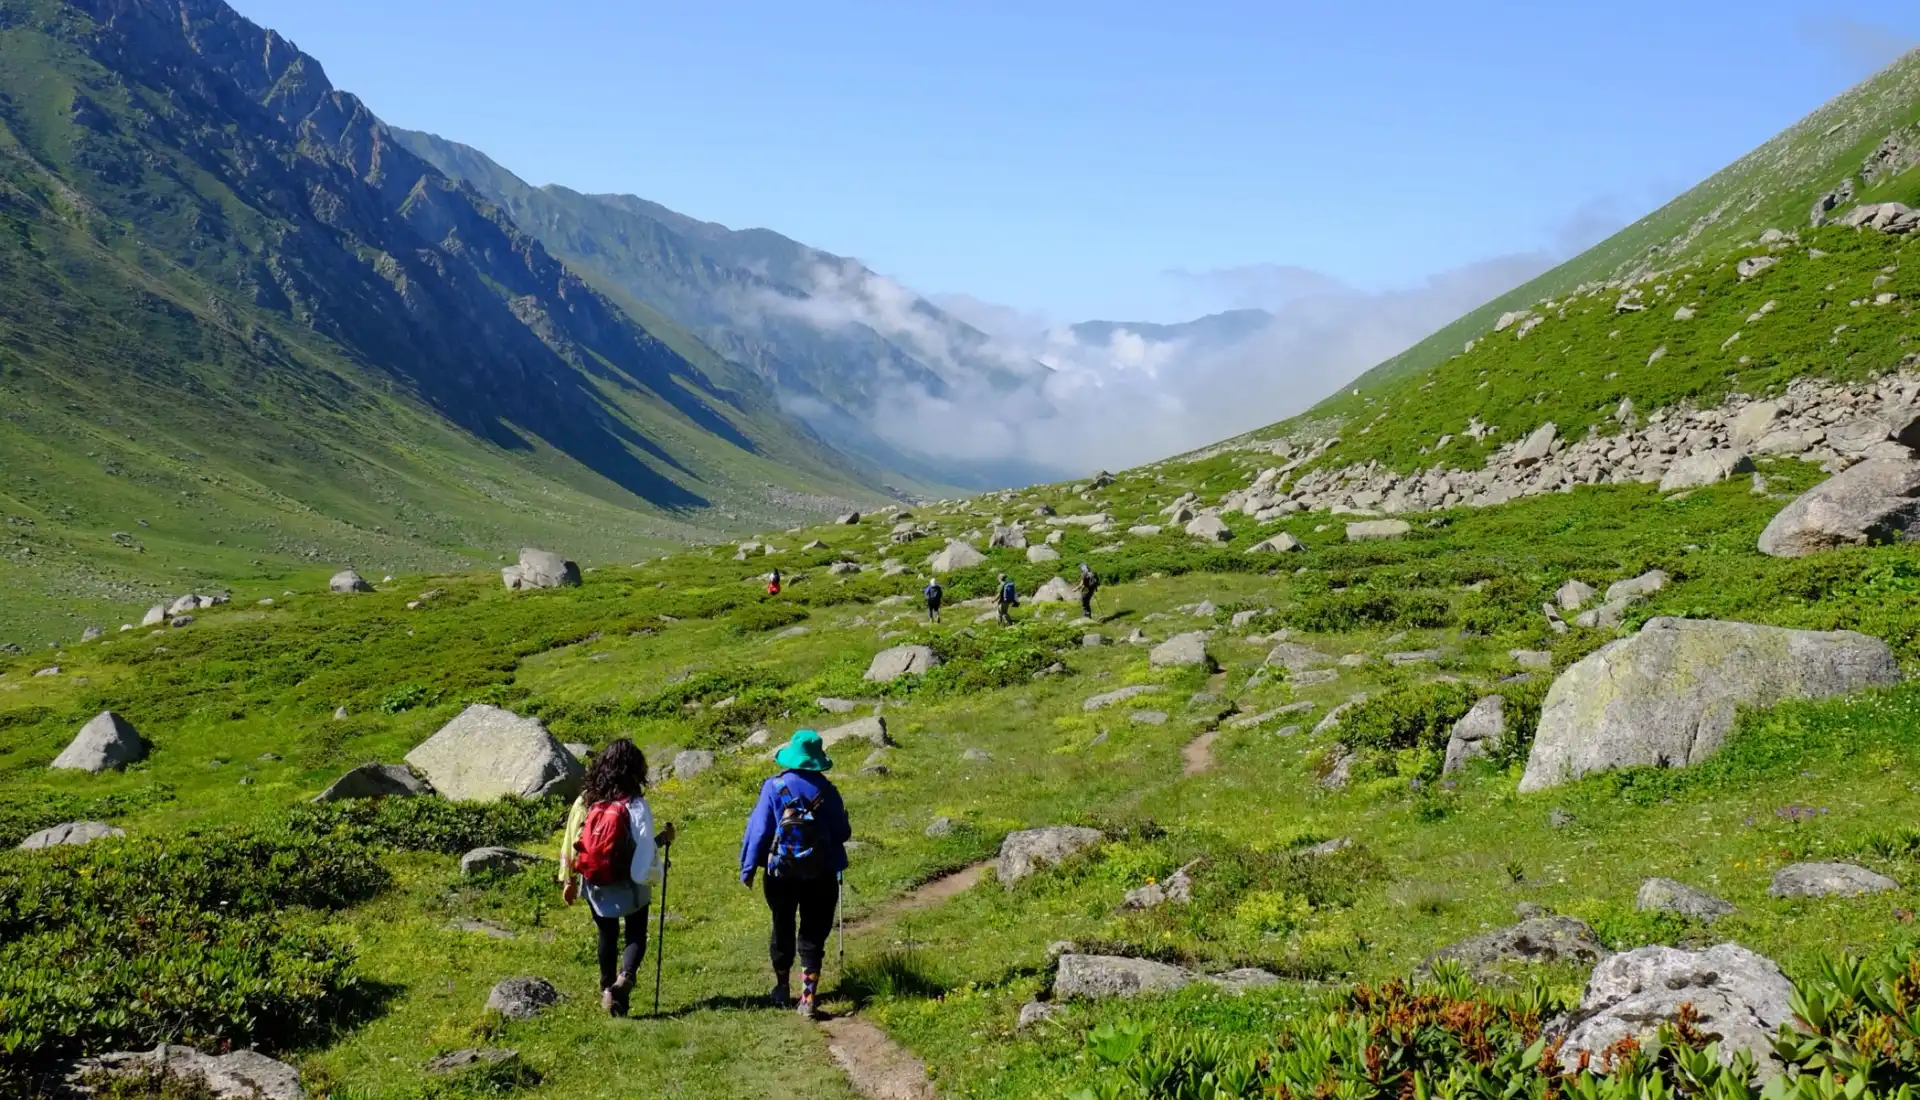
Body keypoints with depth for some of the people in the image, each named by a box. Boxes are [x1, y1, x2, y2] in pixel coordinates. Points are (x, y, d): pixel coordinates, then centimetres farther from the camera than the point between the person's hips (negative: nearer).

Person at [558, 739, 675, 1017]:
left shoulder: (585, 800, -5)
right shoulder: (636, 806, -17)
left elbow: (570, 841, -1)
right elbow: (645, 848, -19)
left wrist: (568, 879, 8)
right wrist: (662, 840, 1)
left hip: (595, 885, 3)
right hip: (630, 886, -3)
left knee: (607, 937, 21)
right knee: (636, 936, 12)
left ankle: (607, 990, 24)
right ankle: (625, 978, -13)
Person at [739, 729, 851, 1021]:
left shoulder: (774, 787, -9)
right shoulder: (826, 791, -7)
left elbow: (758, 829, -9)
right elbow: (843, 833, 0)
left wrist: (747, 869, -1)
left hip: (781, 873, 0)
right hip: (820, 875, 0)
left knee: (783, 929, 18)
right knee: (813, 934, 5)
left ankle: (783, 989, 33)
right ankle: (809, 997, -3)